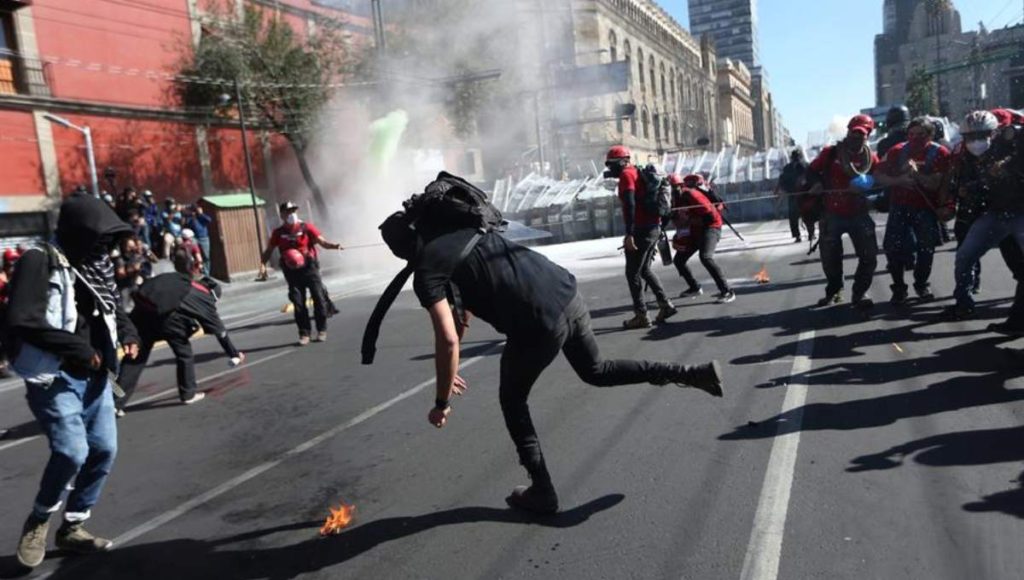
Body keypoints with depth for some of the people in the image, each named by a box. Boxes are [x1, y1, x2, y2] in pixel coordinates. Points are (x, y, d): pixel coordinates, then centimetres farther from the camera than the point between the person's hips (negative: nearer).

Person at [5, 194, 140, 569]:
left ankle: (73, 527, 26)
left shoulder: (97, 266, 11)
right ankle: (37, 522, 12)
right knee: (72, 451, -17)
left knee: (104, 450, 8)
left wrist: (128, 334, 3)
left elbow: (113, 308, 24)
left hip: (95, 377, 8)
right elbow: (21, 320, -22)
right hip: (53, 378, -8)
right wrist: (77, 348, -21)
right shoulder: (40, 262, -12)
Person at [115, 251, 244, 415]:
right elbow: (219, 330, 29)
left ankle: (116, 402, 9)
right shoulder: (205, 297, 22)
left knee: (135, 356, 11)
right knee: (184, 352, 18)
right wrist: (234, 354, 40)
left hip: (142, 308, 5)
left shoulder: (173, 279, 37)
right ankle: (188, 393, 27)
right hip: (167, 315, -5)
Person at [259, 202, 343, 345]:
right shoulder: (278, 233, 4)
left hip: (310, 268, -2)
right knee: (298, 303, 2)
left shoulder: (306, 228, -2)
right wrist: (263, 265, -6)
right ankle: (304, 334, 11)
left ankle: (321, 330, 14)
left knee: (319, 299, -1)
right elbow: (269, 250, 10)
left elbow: (322, 241, -10)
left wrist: (334, 245, -29)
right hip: (292, 273, 2)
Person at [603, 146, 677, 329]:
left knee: (632, 273, 0)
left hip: (642, 229, -9)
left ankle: (641, 315, 3)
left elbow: (630, 205, -21)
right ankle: (665, 304, 18)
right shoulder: (638, 173, 19)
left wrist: (629, 234, -26)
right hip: (654, 226, 9)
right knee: (644, 270, 20)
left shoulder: (626, 175, -9)